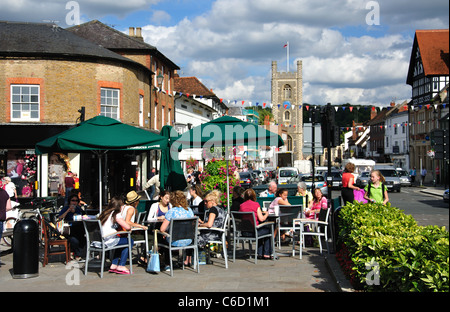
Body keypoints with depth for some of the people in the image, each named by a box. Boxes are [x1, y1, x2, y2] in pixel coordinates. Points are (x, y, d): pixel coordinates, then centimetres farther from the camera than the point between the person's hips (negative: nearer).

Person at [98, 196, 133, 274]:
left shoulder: (104, 213, 15)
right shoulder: (116, 214, -9)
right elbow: (127, 227, -15)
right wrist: (129, 227, 8)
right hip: (108, 241, -8)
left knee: (120, 241, 30)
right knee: (130, 241, 10)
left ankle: (114, 265, 25)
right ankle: (121, 266, 10)